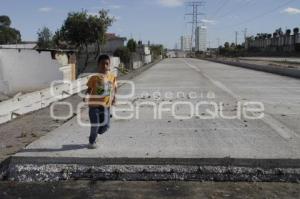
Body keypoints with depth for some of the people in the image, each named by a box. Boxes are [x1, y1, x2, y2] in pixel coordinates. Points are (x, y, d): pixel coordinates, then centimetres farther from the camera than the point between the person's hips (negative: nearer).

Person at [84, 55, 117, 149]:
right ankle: (92, 142, 24)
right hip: (94, 105, -3)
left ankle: (95, 134, 38)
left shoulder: (112, 76, -1)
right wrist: (86, 97, -23)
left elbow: (114, 87, 14)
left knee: (106, 126, 8)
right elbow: (89, 89, -6)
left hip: (106, 105, 4)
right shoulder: (94, 77, -11)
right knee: (95, 125, -2)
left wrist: (114, 97, 3)